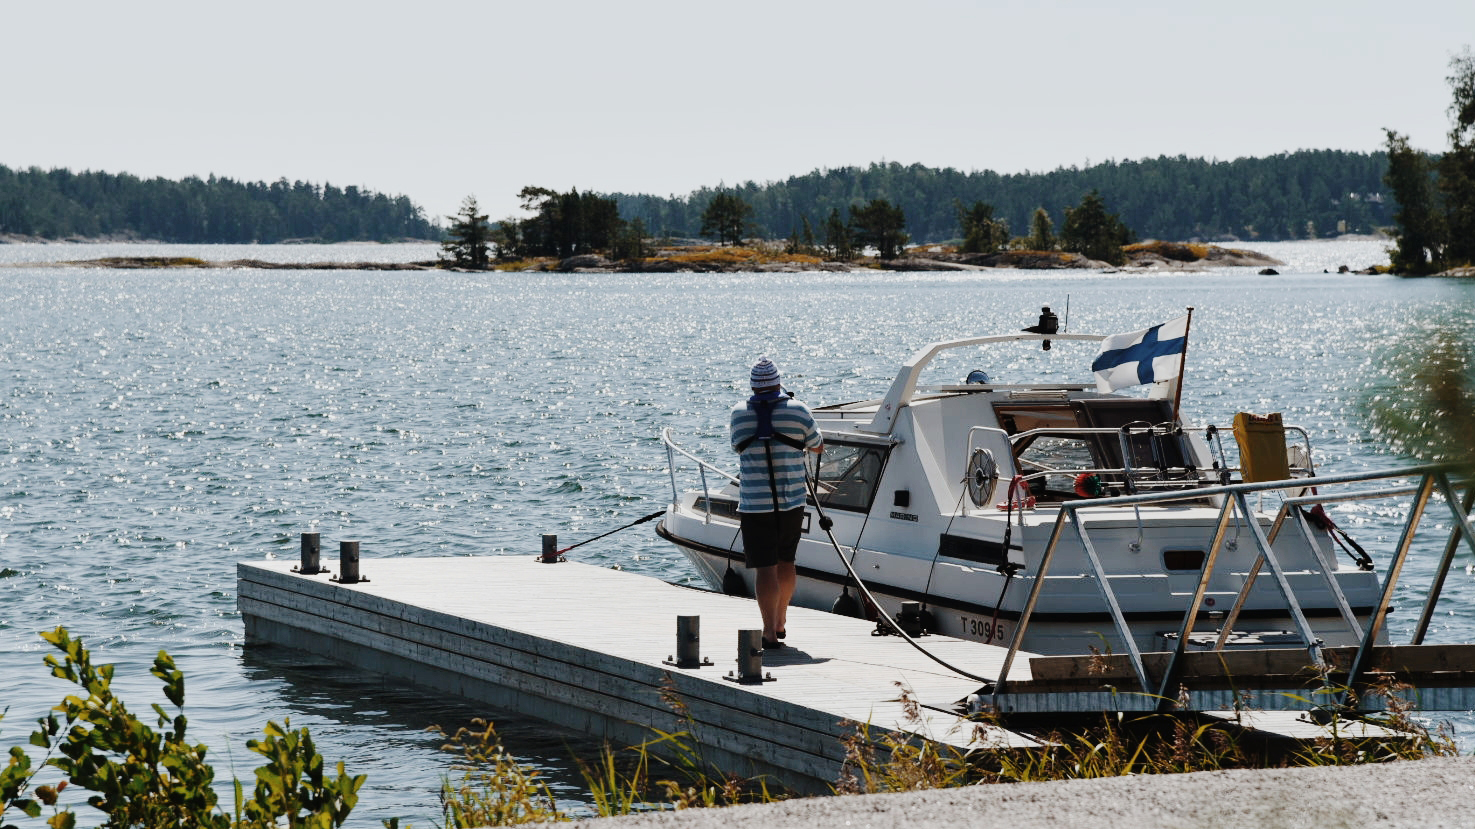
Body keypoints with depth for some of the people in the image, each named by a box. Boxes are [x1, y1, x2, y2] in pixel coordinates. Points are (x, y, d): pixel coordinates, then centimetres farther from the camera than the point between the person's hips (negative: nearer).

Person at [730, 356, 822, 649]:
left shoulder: (739, 414, 0)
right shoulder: (797, 411, -2)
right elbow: (817, 446, 12)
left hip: (754, 504, -1)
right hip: (791, 503, 1)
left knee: (764, 568, -3)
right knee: (785, 561, 19)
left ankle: (770, 632, -9)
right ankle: (781, 622, 32)